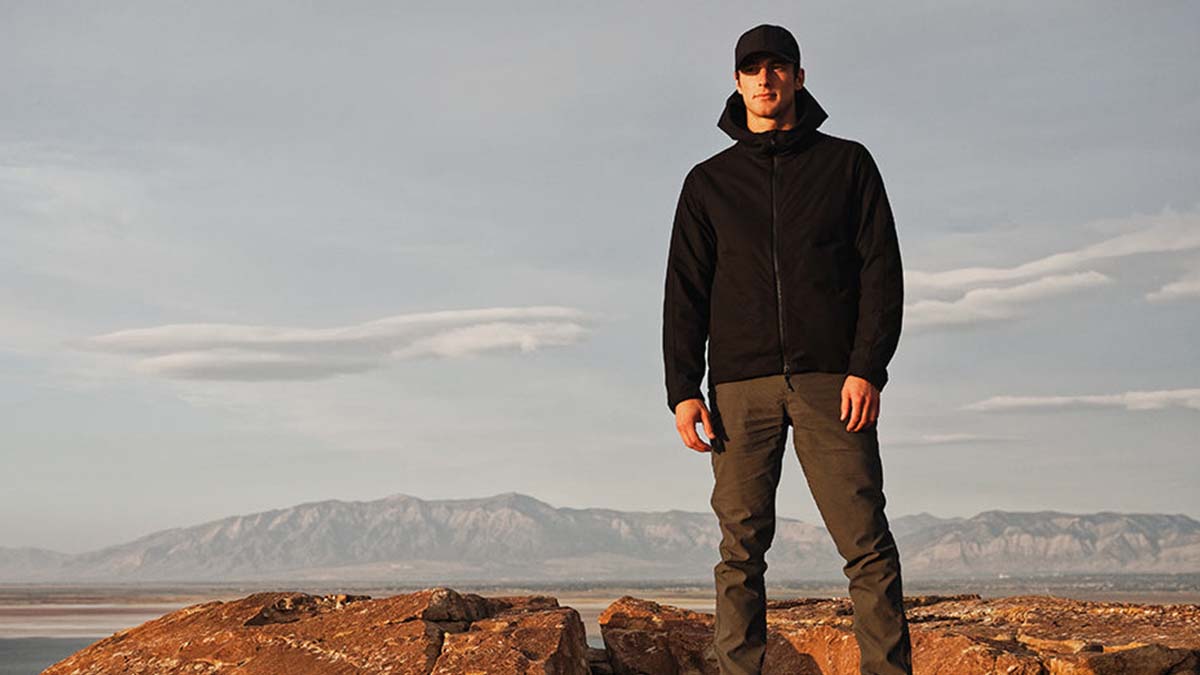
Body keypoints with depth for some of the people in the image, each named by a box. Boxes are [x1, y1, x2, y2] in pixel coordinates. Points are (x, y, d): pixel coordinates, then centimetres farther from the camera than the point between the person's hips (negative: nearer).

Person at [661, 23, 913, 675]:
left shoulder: (847, 163, 13)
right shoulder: (709, 181, 16)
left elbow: (881, 270, 5)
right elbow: (685, 292, 12)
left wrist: (868, 367, -8)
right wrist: (682, 388, 0)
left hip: (833, 381, -1)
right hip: (741, 385, 2)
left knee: (867, 544, -7)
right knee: (740, 550, -1)